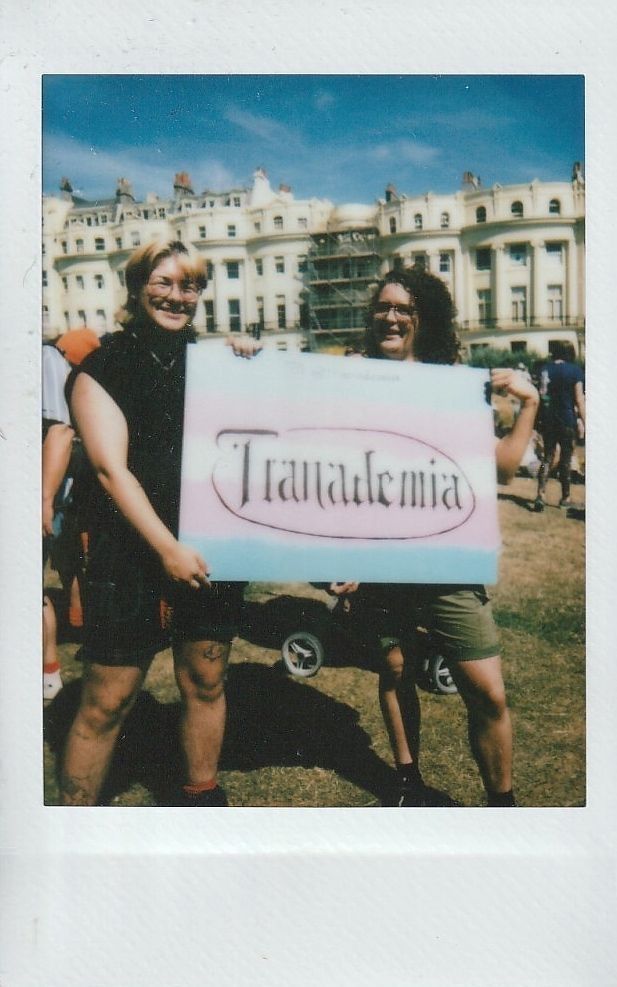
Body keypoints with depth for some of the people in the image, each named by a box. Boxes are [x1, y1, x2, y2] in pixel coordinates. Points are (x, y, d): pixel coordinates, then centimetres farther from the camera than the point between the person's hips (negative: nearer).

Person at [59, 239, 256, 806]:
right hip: (131, 556, -4)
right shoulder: (102, 369, -1)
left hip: (210, 554, 4)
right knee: (107, 701, 2)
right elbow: (111, 468, -11)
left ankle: (200, 793, 34)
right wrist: (166, 547, -20)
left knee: (206, 682, 14)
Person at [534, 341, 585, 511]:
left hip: (547, 420, 3)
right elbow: (579, 400, -10)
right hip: (567, 421, -3)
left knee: (547, 457, 9)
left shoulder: (545, 370, 4)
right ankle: (565, 498, 19)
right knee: (566, 459, 10)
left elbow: (539, 396, 6)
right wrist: (585, 424, -8)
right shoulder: (575, 370, -6)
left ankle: (541, 494, -7)